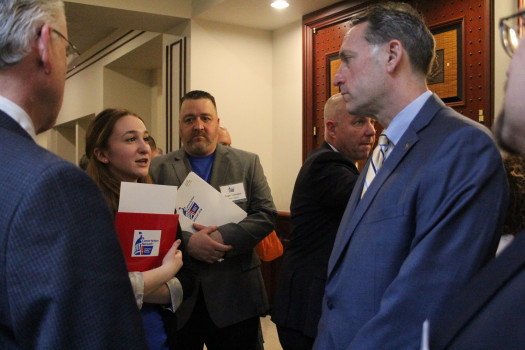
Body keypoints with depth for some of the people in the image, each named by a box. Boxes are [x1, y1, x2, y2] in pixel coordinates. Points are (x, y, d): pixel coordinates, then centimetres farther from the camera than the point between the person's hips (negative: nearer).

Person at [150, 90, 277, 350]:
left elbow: (266, 215, -2)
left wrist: (223, 237, -16)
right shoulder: (158, 168, 4)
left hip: (235, 297, 0)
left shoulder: (248, 163, 5)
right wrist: (187, 242, -19)